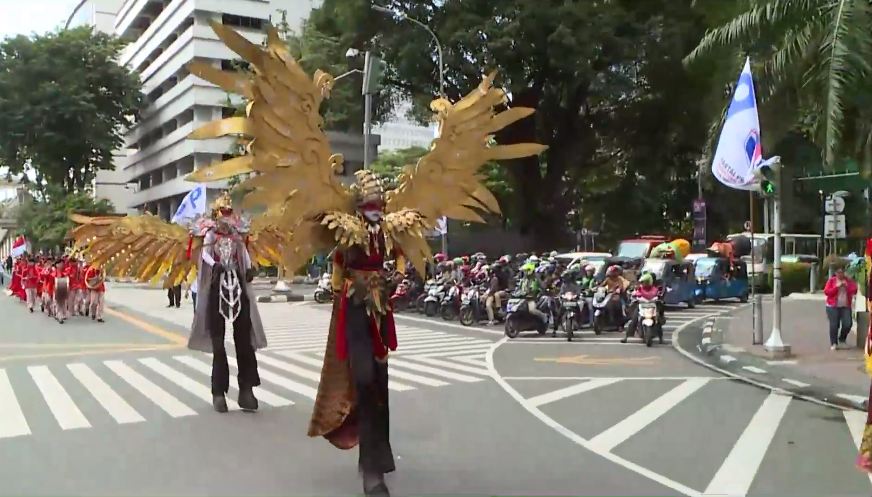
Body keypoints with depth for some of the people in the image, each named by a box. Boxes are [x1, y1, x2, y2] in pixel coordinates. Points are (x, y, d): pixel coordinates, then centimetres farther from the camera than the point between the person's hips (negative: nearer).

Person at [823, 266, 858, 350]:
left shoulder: (849, 280, 9)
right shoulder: (831, 280, 0)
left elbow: (854, 291, 1)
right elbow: (826, 292, -9)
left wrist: (847, 286, -13)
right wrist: (837, 287, -16)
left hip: (846, 306, 3)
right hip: (833, 306, -3)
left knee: (848, 324, -8)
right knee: (834, 325, -8)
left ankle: (842, 340, 17)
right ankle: (834, 343, 2)